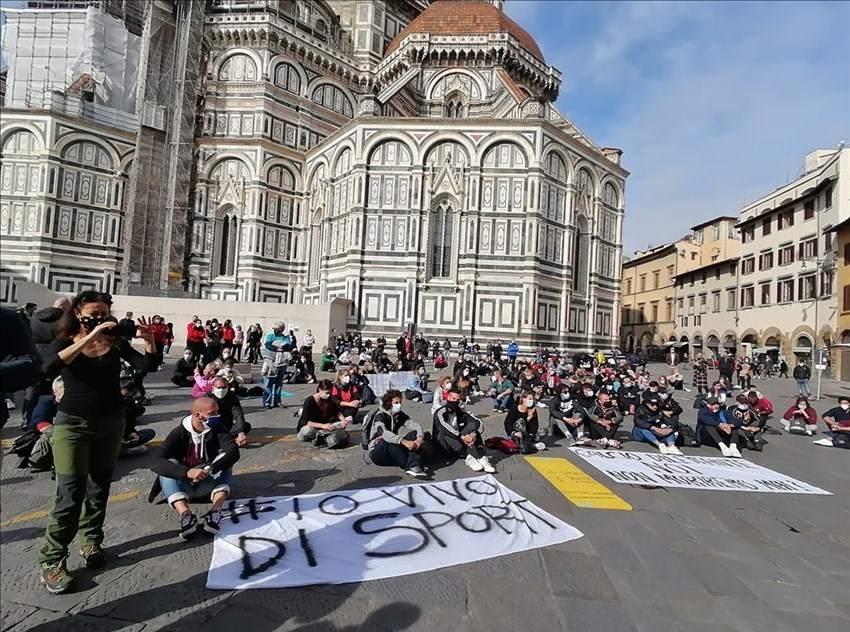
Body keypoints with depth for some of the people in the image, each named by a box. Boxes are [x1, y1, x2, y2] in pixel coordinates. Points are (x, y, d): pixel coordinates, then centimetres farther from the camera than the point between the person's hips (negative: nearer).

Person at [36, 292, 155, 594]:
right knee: (70, 493, -5)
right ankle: (51, 561, 7)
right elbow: (49, 369, -25)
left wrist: (149, 340, -27)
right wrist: (88, 339, -33)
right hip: (73, 424, -3)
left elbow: (146, 365, -9)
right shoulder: (65, 341, -4)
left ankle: (91, 541, 28)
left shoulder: (116, 342, 1)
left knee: (99, 488, 13)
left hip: (111, 423, 3)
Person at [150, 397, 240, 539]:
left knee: (225, 459, -24)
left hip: (208, 485, 0)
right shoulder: (179, 433, -12)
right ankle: (185, 515, -46)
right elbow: (156, 462, -27)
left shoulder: (217, 430, -9)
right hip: (183, 486, 0)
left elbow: (234, 452, -25)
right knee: (168, 465, -27)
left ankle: (215, 511, -43)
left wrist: (210, 469, -41)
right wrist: (187, 472, -42)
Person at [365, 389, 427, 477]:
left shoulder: (400, 415, 2)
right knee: (390, 441, -37)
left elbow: (416, 425, -9)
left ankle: (415, 465, -35)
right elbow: (384, 433, -36)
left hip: (394, 451, 6)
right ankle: (409, 466, -34)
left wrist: (420, 437, -32)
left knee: (414, 434, -16)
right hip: (376, 453, -5)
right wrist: (404, 442, -48)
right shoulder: (380, 415, -17)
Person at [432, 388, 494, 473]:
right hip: (445, 448, -3)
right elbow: (444, 427, -29)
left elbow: (479, 423, -9)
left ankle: (481, 457, -32)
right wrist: (462, 437, -40)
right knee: (445, 433, -32)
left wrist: (474, 434, -31)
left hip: (460, 446, 3)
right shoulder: (440, 413, -7)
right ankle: (469, 457, -37)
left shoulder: (462, 413, 5)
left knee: (472, 425, -16)